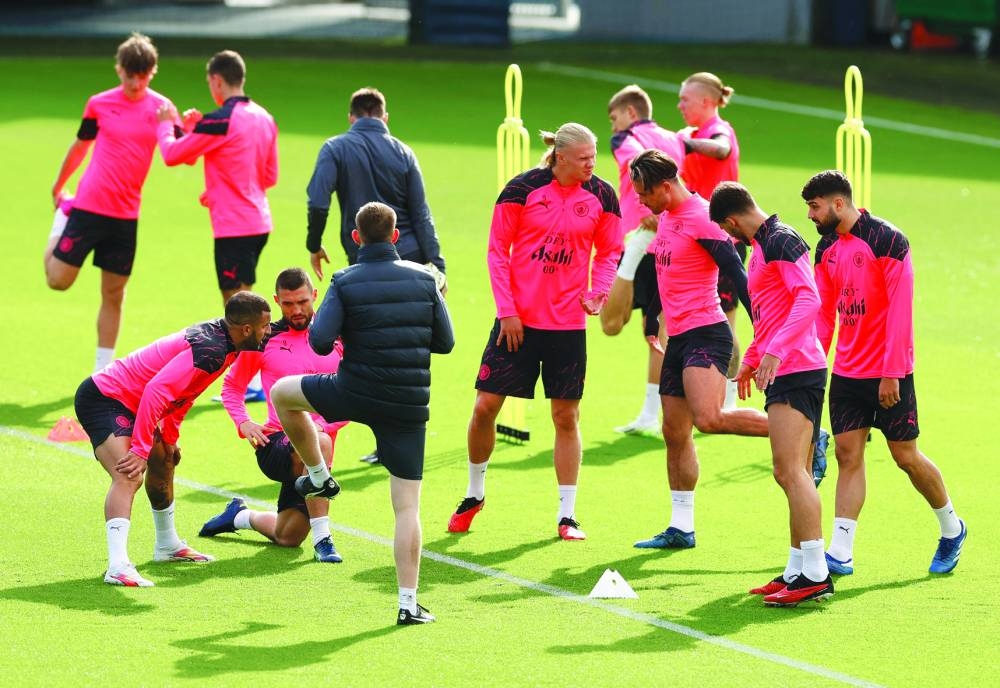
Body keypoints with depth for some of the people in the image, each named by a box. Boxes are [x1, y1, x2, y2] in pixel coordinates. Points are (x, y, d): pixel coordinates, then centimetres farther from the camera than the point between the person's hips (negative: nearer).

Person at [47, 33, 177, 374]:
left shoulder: (160, 107, 1)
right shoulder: (99, 104, 1)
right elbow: (80, 146, 15)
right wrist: (58, 188, 24)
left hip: (126, 214, 1)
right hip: (88, 205, -1)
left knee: (113, 293, 4)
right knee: (59, 279, -3)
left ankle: (103, 370, 14)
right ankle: (62, 219, 27)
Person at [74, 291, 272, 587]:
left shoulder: (215, 335, 4)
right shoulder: (211, 350, -27)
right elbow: (156, 391, -34)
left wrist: (169, 436, 19)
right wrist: (140, 450, -33)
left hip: (127, 404, 11)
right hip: (102, 399, -11)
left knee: (163, 462, 28)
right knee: (128, 477, -28)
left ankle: (168, 545, 48)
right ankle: (118, 566, -39)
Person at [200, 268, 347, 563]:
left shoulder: (335, 337, 3)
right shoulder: (265, 339, 0)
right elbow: (232, 386, 11)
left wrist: (325, 424, -13)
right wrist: (244, 423, -7)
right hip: (276, 443, -3)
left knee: (286, 538, 9)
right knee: (318, 444, -40)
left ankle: (240, 516, 43)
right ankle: (322, 540, -33)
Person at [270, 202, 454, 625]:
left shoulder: (345, 283, -6)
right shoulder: (423, 279, 2)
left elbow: (320, 343, -12)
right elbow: (445, 342, 6)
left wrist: (318, 322, 11)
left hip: (355, 393, -2)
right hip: (409, 406, 2)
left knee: (282, 393, 26)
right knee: (407, 507, 3)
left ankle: (319, 477, 33)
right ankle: (408, 603, -3)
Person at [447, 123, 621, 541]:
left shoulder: (601, 196, 0)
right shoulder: (523, 189, -7)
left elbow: (609, 252, 11)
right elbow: (497, 250, -2)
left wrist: (598, 291, -7)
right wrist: (506, 310, -7)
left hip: (568, 323, 1)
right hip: (518, 319, -1)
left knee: (566, 417, 3)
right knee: (485, 406, -1)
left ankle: (567, 515, 12)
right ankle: (474, 494, 22)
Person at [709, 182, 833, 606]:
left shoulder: (781, 241, -12)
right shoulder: (762, 245, 20)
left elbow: (809, 298, -24)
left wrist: (775, 352, -31)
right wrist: (751, 360, 38)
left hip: (796, 371, -11)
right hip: (782, 373, 11)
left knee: (790, 470, -15)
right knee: (790, 473, 12)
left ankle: (815, 574, -18)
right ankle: (798, 570, 16)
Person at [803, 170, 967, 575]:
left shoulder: (886, 240, -14)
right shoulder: (827, 249, 8)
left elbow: (900, 309, -17)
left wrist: (891, 372, -19)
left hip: (889, 374, -6)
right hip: (847, 373, 6)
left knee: (906, 456, 2)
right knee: (848, 454, -1)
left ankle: (952, 529, 24)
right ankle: (840, 553, -4)